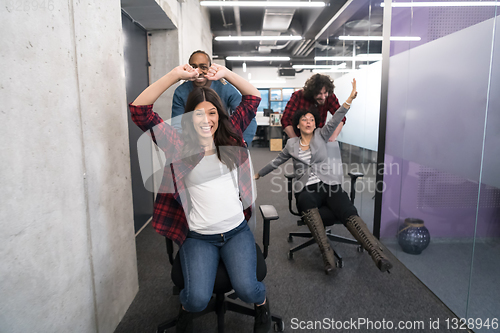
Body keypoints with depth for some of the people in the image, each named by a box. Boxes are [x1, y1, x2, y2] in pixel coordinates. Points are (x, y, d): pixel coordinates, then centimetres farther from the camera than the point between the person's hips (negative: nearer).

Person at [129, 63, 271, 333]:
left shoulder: (230, 136, 4)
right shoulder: (179, 146, -4)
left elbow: (253, 96, 9)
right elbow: (139, 109, -9)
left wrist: (224, 73, -4)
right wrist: (176, 75, -14)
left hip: (236, 231, 2)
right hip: (198, 237, -1)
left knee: (246, 289, -16)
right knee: (198, 299, -17)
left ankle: (262, 302, 22)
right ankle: (186, 309, 22)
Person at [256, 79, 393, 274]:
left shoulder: (321, 136, 14)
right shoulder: (291, 144, 16)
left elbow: (335, 121, -2)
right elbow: (277, 162, 29)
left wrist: (349, 100, -16)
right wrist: (259, 174, 38)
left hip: (328, 185, 1)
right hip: (306, 190, -1)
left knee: (348, 212, -29)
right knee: (306, 201, -40)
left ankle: (378, 255, -42)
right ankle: (327, 255, -48)